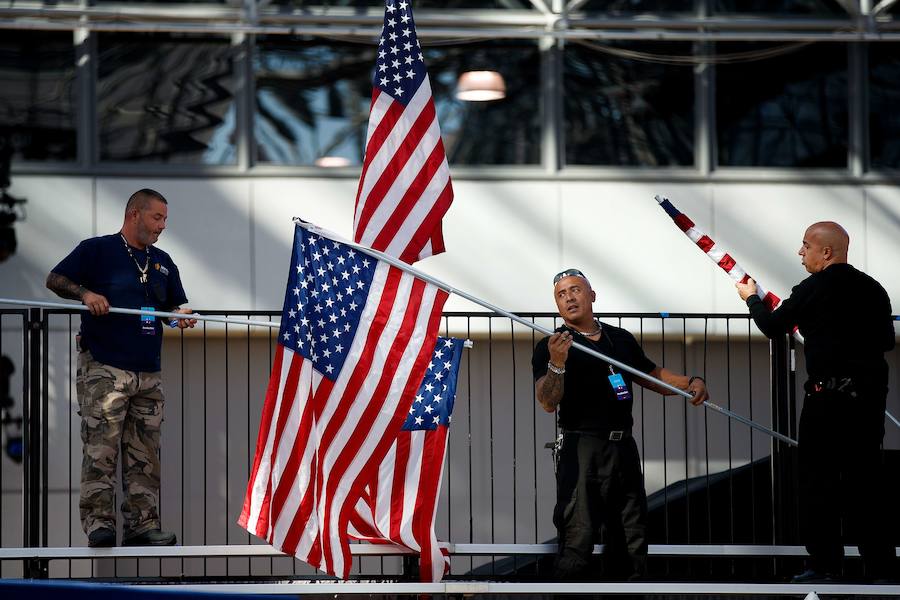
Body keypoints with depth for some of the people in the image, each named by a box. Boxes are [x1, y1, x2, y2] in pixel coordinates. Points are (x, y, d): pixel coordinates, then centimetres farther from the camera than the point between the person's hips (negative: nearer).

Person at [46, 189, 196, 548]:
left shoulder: (162, 263, 19)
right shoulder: (97, 250, 2)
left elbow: (174, 303, 26)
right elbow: (55, 279, 0)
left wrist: (180, 315, 3)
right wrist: (84, 293, -17)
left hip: (148, 373, 6)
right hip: (103, 369, -6)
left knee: (144, 454, 4)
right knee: (100, 449, -11)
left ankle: (142, 525, 6)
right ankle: (98, 522, -13)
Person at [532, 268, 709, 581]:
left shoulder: (621, 339, 15)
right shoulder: (550, 347, -1)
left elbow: (654, 376, 23)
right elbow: (548, 403, -13)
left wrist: (690, 382, 5)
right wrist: (556, 364, -30)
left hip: (623, 448, 6)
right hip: (581, 449, -6)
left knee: (631, 540, 12)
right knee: (577, 538, -12)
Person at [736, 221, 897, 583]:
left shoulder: (814, 289, -9)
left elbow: (773, 327, 2)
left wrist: (751, 298, 19)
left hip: (829, 395, -5)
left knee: (818, 481, 3)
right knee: (865, 479, 11)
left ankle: (824, 566, 1)